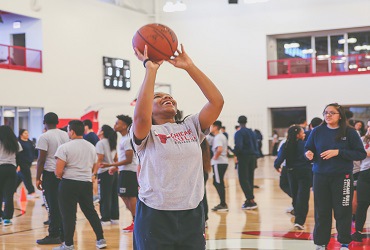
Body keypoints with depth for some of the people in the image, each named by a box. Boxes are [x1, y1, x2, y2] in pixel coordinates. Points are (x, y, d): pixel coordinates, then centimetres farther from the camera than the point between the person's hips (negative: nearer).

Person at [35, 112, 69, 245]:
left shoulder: (44, 137, -9)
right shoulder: (65, 135, 10)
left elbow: (41, 159, -11)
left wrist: (38, 178, -5)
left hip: (50, 173, -6)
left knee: (53, 206, -2)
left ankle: (54, 235, 1)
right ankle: (63, 234, 15)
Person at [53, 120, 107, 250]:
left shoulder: (64, 147, -11)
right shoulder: (91, 147, 9)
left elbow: (58, 172, -15)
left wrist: (59, 175, 6)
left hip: (69, 184, -5)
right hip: (87, 183, 6)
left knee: (68, 215, 2)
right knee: (90, 211, 15)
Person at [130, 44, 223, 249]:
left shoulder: (191, 127, 11)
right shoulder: (146, 133, -1)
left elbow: (217, 101, -2)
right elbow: (141, 116, -25)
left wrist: (189, 67, -3)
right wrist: (151, 69, -17)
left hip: (192, 214, 4)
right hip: (155, 216, -4)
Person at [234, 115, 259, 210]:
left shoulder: (239, 133, -10)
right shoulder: (252, 132, 13)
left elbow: (238, 146, -21)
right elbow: (256, 145, 12)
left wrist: (236, 153, -4)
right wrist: (255, 156, 14)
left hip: (244, 157, -7)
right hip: (253, 157, 7)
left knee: (243, 179, -6)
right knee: (250, 179, 13)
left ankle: (251, 200, -14)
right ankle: (249, 199, 16)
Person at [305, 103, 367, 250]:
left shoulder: (349, 132, -5)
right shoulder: (317, 131, 1)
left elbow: (361, 154, -8)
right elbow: (308, 149, 11)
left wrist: (338, 152, -18)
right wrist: (309, 154, -14)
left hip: (342, 177, -2)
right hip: (320, 176, 2)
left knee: (342, 212, 3)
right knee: (321, 211, 7)